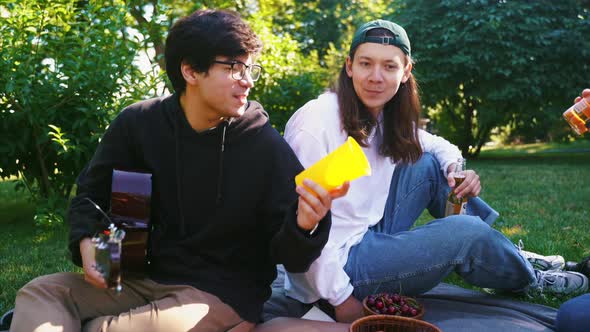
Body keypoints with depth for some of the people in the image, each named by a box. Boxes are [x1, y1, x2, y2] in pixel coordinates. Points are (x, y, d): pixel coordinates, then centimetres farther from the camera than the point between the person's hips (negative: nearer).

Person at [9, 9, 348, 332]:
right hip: (147, 276, 5)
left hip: (224, 294, -5)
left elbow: (289, 257, -12)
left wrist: (304, 227, -35)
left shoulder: (267, 146, -12)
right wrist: (86, 241, -9)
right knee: (41, 292, -10)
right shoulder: (138, 124, -3)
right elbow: (92, 193, 12)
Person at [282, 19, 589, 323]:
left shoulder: (386, 120, 3)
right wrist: (341, 299, -22)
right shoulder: (316, 123, -21)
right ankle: (527, 279, 19)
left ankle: (509, 254, 15)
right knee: (467, 231, -13)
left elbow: (435, 145, 18)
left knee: (430, 164, 3)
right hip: (338, 263, -8)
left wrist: (455, 167, -6)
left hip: (370, 236, 8)